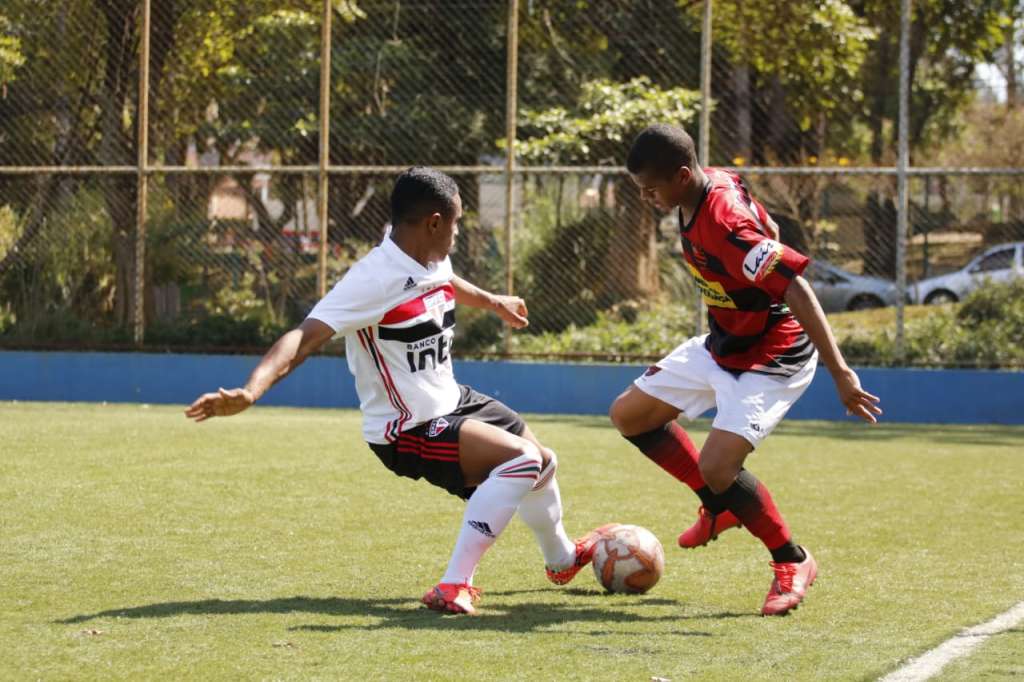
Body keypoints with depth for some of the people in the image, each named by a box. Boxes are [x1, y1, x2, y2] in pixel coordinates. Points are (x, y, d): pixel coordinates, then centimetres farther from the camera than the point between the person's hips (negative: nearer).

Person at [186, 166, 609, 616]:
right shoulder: (374, 279, -29)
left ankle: (562, 558, 56)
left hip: (450, 401, 9)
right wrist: (252, 390, -55)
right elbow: (306, 337, -39)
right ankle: (454, 587, -27)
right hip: (406, 431, -9)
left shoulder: (432, 260, -2)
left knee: (543, 462, 26)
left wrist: (494, 302, 45)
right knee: (520, 459, -29)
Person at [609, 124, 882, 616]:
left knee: (717, 467, -23)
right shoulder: (711, 185, -5)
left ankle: (793, 563, 1)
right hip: (721, 346, 10)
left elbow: (796, 290, -35)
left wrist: (840, 373, -36)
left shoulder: (724, 224, -33)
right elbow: (763, 225, 14)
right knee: (628, 414, 13)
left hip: (770, 357, -10)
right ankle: (721, 506, 27)